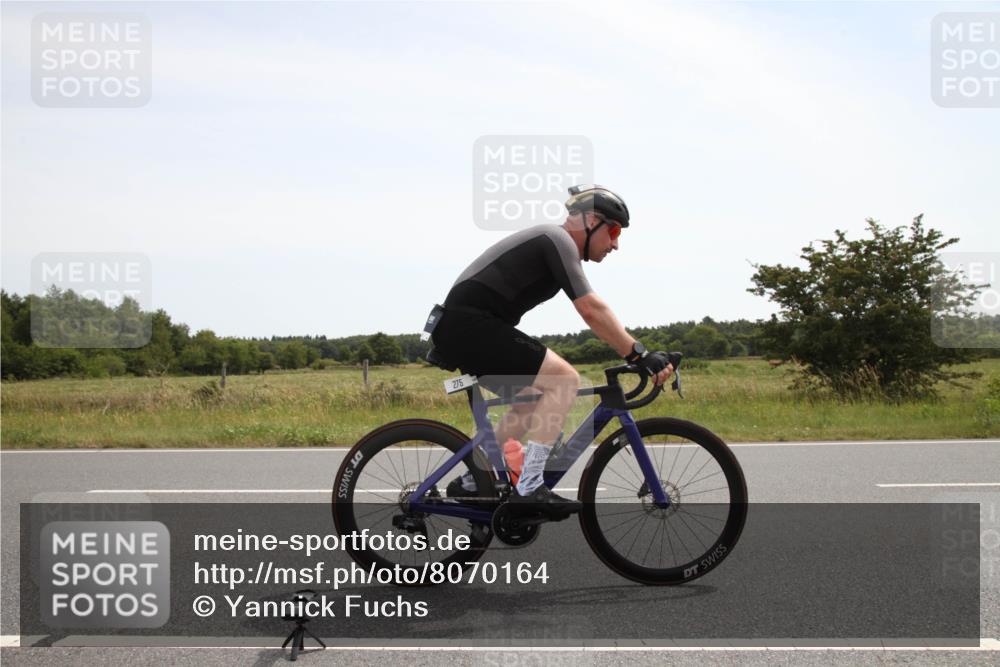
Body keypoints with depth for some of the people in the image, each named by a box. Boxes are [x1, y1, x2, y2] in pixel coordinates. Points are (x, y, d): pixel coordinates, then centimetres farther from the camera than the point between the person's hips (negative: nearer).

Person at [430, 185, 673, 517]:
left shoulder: (550, 242, 22)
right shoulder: (559, 241, -9)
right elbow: (592, 310, -19)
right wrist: (641, 355, -19)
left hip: (457, 328, 10)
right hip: (471, 326, -10)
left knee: (537, 396, 20)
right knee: (565, 380, -14)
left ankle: (472, 482, 24)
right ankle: (528, 488, -14)